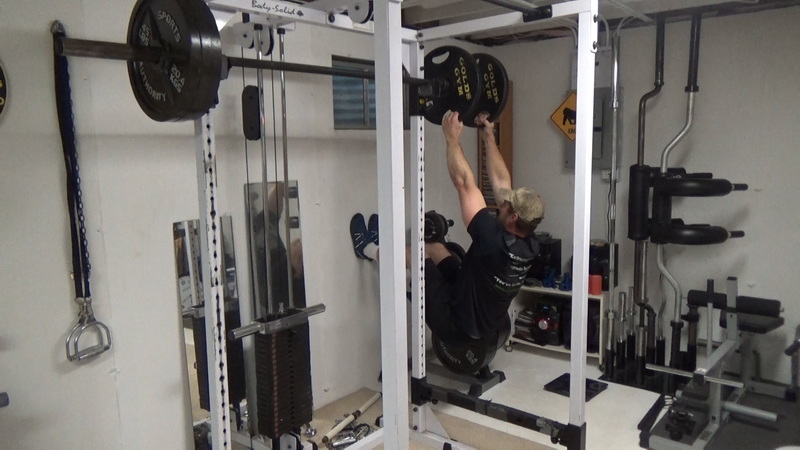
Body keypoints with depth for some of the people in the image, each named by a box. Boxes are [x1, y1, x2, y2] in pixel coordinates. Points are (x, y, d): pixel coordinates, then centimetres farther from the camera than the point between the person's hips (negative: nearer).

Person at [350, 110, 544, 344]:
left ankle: (370, 249, 29)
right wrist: (488, 137, 2)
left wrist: (453, 139, -22)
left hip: (459, 325, -8)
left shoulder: (495, 243, -33)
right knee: (432, 247, 15)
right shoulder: (529, 246, -10)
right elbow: (501, 182, -3)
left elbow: (465, 185, -30)